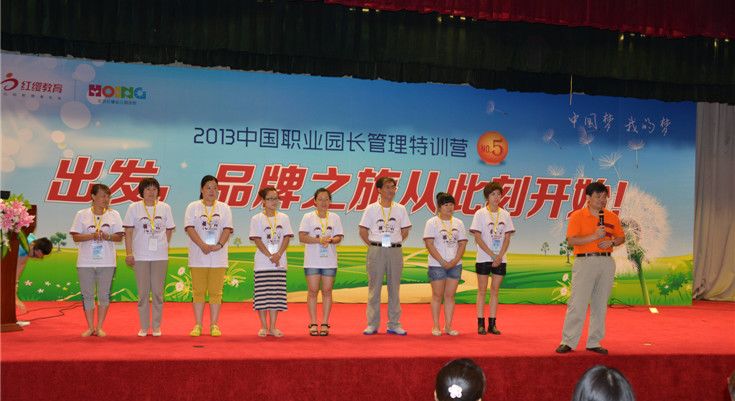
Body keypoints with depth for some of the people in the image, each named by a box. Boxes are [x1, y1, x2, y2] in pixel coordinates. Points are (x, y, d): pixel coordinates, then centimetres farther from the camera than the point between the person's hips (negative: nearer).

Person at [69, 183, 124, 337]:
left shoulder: (114, 215, 5)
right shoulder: (82, 214, 3)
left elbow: (119, 237, 2)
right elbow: (75, 237, -2)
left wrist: (107, 236, -16)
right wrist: (92, 235, -16)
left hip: (107, 262, 1)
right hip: (85, 262, 0)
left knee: (104, 295, 4)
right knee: (87, 295, 5)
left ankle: (99, 327, 14)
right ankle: (90, 327, 16)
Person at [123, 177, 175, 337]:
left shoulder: (165, 208, 4)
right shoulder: (134, 208, 1)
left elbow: (169, 230, 10)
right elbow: (128, 232, 0)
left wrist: (163, 247, 4)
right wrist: (129, 253, -5)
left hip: (160, 256, 1)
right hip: (140, 256, -1)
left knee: (158, 292, 4)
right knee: (143, 292, 4)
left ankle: (156, 327, 13)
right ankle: (143, 327, 12)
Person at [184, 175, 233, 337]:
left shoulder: (224, 208, 10)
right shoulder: (193, 207, 5)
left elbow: (227, 229, 2)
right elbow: (190, 228, -5)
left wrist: (219, 244, -16)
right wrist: (202, 245, -19)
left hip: (218, 257, 1)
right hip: (198, 257, -1)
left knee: (215, 291, 1)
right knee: (198, 291, 1)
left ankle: (214, 325, 7)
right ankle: (198, 325, 7)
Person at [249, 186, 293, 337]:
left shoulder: (283, 218, 9)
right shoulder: (256, 219, 0)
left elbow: (287, 238, 3)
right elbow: (257, 240, -6)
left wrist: (278, 254, -12)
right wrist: (270, 256, -15)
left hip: (280, 263, 3)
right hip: (262, 263, -3)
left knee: (276, 295, 3)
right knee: (262, 295, -2)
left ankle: (273, 327, 9)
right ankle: (263, 327, 6)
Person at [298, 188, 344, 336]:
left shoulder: (335, 218, 9)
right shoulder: (308, 217, 2)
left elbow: (339, 237, 5)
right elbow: (302, 237, -7)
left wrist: (330, 240, -17)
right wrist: (319, 240, -19)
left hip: (330, 261, 2)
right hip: (312, 261, -2)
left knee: (327, 291, 3)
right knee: (313, 291, -1)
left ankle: (325, 323, 9)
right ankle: (313, 324, 6)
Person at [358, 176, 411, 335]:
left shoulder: (400, 209, 7)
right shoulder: (371, 208, 1)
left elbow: (405, 231, 12)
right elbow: (363, 231, 3)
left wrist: (395, 242, 3)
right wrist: (373, 245, -2)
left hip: (395, 251, 2)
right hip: (376, 250, -2)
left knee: (394, 287, 6)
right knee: (374, 287, 1)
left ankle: (394, 324, 12)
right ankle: (372, 324, 7)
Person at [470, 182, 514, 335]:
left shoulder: (505, 214, 7)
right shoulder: (480, 214, -3)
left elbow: (507, 238, 5)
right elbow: (477, 238, -7)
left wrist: (500, 256, -8)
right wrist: (492, 255, -12)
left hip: (500, 259, 3)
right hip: (484, 258, -3)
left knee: (495, 290, 5)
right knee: (482, 290, 1)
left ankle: (492, 324, 9)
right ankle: (480, 324, 4)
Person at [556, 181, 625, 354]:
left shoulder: (612, 217, 11)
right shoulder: (577, 216, -2)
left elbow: (621, 237, 17)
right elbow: (572, 240, -10)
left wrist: (612, 242, -4)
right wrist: (594, 236, -18)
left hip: (607, 262, 5)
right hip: (584, 262, -4)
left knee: (600, 305, 7)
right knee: (577, 303, -7)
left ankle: (594, 342, 14)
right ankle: (568, 342, -2)